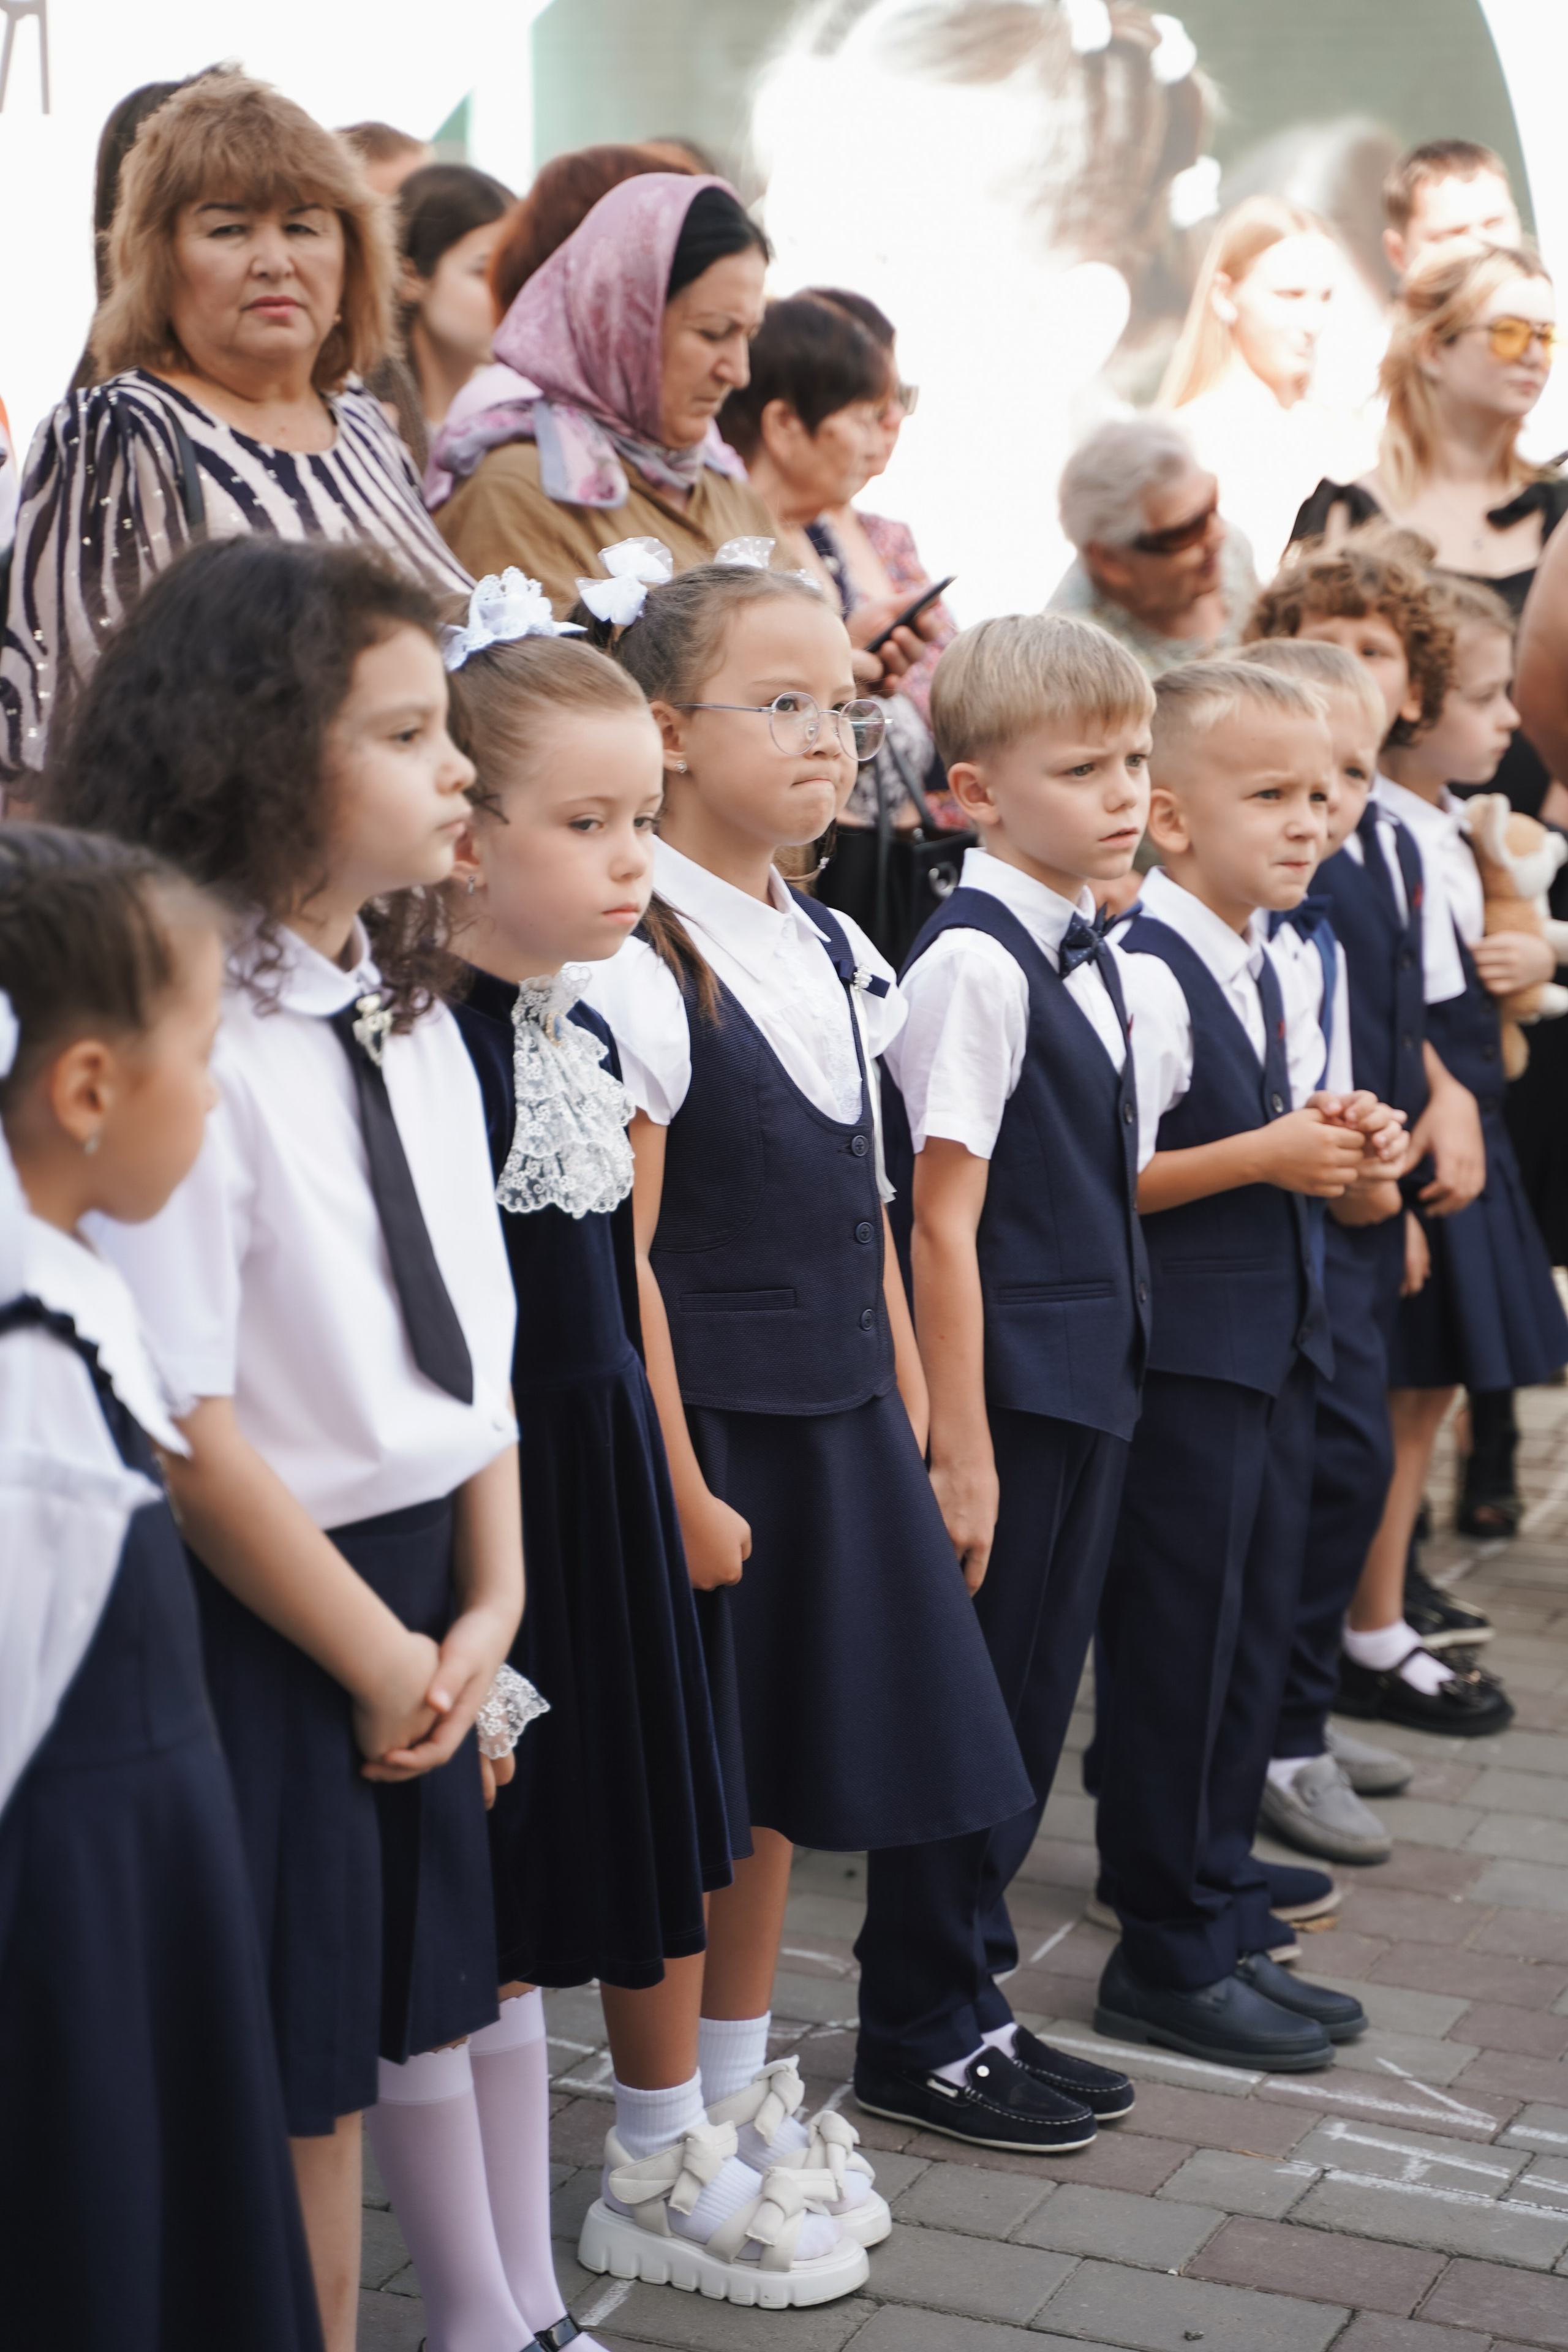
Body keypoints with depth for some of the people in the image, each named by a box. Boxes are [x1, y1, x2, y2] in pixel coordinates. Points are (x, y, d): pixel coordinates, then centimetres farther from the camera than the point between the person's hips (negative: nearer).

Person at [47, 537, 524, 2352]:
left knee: (353, 2038, 20)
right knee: (265, 2074, 7)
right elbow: (187, 1433, -20)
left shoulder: (412, 1016, 5)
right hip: (252, 1610, -8)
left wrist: (487, 1601, 2)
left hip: (413, 1590, 8)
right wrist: (376, 1656, -11)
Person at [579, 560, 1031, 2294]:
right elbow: (620, 1255, -17)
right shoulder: (639, 967, -15)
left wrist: (908, 1416, 12)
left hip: (839, 1428, 8)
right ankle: (650, 2180, 17)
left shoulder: (834, 956, 10)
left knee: (784, 1778, 16)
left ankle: (736, 2107, 32)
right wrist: (682, 1489, -17)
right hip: (710, 1427, -8)